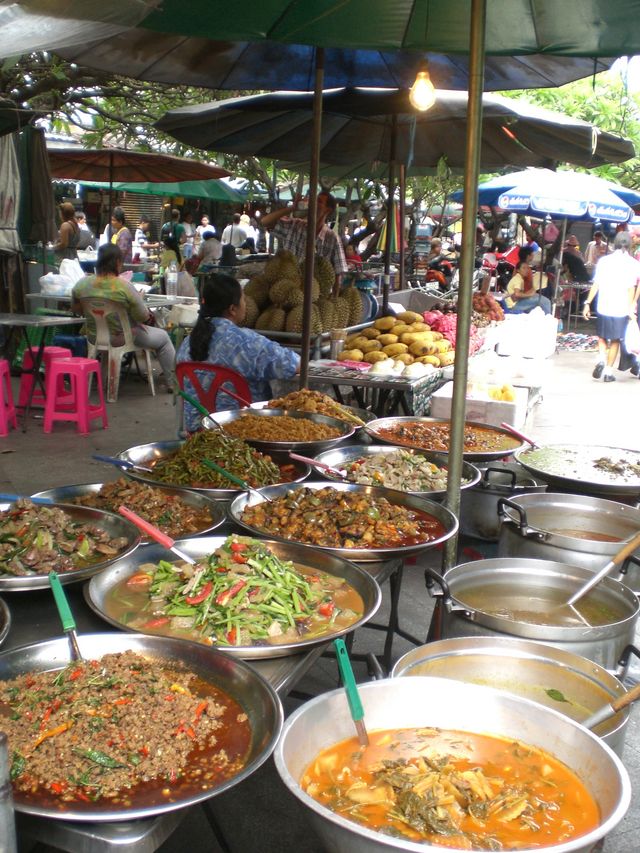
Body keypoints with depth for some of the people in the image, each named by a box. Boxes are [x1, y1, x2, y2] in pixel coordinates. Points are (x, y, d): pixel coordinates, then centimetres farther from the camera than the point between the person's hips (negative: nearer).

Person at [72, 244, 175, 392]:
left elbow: (76, 309, 4)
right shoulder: (124, 286, -26)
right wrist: (138, 300, 0)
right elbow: (144, 317, -18)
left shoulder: (82, 284, -13)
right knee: (163, 337, 20)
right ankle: (171, 382, 28)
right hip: (124, 339, -5)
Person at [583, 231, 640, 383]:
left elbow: (596, 284, -2)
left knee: (602, 336, 17)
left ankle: (601, 359, -7)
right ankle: (608, 370, 9)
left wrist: (588, 303, 1)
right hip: (621, 308, -1)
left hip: (604, 306, 1)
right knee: (615, 340, 11)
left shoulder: (604, 260, 2)